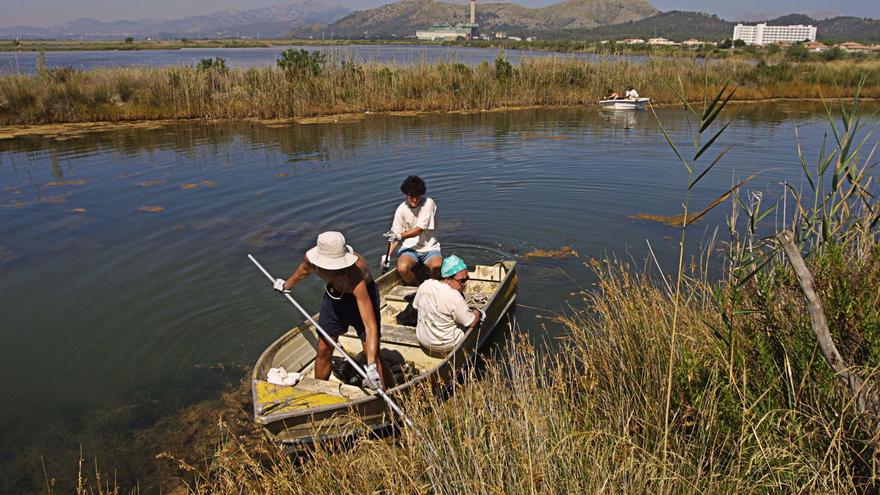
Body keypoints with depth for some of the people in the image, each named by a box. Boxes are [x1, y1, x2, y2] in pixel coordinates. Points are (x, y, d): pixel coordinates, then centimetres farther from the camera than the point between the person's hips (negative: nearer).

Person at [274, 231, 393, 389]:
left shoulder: (356, 276, -42)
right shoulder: (311, 257, -28)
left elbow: (370, 325, -44)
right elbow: (303, 271, 3)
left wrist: (371, 366, -52)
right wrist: (286, 285, 23)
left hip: (362, 296, -5)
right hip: (334, 294, 5)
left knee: (373, 355, -11)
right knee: (323, 351, 12)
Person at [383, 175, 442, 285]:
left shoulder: (428, 203, -9)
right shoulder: (401, 209, -3)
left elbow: (420, 229, -15)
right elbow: (395, 235, 1)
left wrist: (400, 236, -27)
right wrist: (388, 255, -12)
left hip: (429, 247, -1)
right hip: (409, 248, 1)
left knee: (437, 267, -33)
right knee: (402, 268, -31)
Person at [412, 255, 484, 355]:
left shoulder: (425, 285, -13)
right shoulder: (455, 298, -30)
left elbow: (416, 306, 5)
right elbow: (471, 323, -19)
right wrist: (476, 313, 1)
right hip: (446, 346, -6)